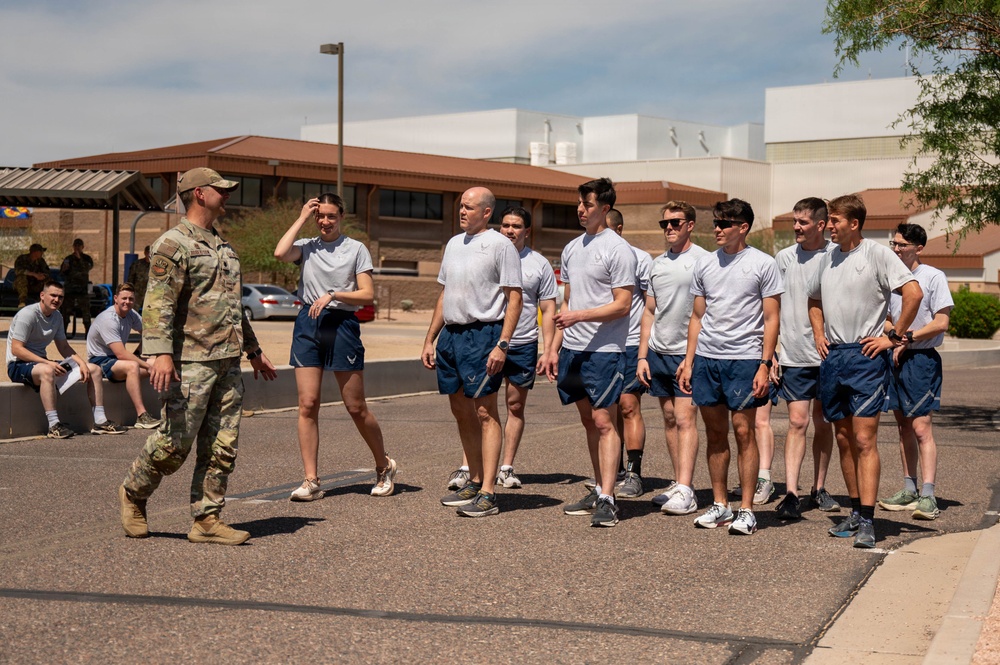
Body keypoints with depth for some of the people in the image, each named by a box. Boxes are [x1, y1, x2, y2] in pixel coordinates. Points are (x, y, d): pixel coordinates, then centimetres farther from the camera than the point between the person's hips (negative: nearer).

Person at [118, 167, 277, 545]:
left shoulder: (222, 246, 21)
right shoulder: (173, 244, -7)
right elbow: (158, 304, -16)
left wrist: (253, 350, 31)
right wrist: (160, 353, -27)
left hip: (228, 362, 8)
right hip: (192, 362, -8)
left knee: (221, 447, 4)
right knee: (175, 442, -4)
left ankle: (206, 520, 9)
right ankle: (133, 494, 19)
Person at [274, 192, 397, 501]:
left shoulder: (356, 249, 4)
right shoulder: (307, 247, 9)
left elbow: (368, 294, -2)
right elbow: (280, 253, -13)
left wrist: (333, 295, -14)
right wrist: (301, 219, -4)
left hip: (342, 325, -2)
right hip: (308, 325, 3)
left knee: (356, 407, 2)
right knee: (308, 404, -4)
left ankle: (384, 466, 22)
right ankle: (311, 481, 1)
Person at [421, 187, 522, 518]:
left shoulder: (500, 245, -6)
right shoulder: (454, 244, 17)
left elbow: (514, 298, -10)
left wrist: (502, 344, -18)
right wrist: (430, 339, 17)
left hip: (482, 334, -8)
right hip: (450, 334, 8)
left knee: (485, 413, -7)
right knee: (461, 413, 11)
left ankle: (488, 494, -7)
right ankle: (474, 482, 21)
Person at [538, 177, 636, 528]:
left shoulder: (618, 249, -8)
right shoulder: (572, 248, 15)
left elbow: (622, 305, -12)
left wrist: (579, 315, -19)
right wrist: (554, 348, 16)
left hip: (604, 350, -7)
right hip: (572, 349, 8)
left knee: (604, 422, -9)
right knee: (589, 422, 11)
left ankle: (607, 499, -9)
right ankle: (598, 490, 19)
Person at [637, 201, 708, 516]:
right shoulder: (657, 264, 14)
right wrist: (642, 356, 12)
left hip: (689, 353, -7)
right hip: (658, 353, 7)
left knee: (685, 419, -11)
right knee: (669, 419, 9)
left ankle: (685, 491, -12)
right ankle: (679, 483, 16)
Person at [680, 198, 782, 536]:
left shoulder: (763, 264, -1)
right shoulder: (704, 265, 12)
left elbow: (771, 319, -2)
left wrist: (765, 364, -10)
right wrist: (688, 361, 10)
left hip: (745, 359, -4)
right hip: (706, 357, 5)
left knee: (743, 431, -5)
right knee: (715, 433, 8)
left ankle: (746, 510, 1)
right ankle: (719, 505, 17)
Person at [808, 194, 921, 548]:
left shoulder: (877, 254, -7)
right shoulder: (828, 258, 14)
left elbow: (913, 292, -15)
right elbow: (815, 300, 30)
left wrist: (894, 336, -12)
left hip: (866, 356, -7)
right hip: (832, 357, 7)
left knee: (864, 440, -11)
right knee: (844, 440, 11)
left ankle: (867, 522, -13)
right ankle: (856, 512, 20)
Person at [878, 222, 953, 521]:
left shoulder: (933, 277, -7)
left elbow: (941, 323, -11)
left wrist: (907, 337, -14)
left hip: (922, 359, -7)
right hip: (895, 359, 7)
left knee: (921, 428, -13)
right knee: (904, 427, 11)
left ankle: (928, 496, -15)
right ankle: (909, 490, 18)